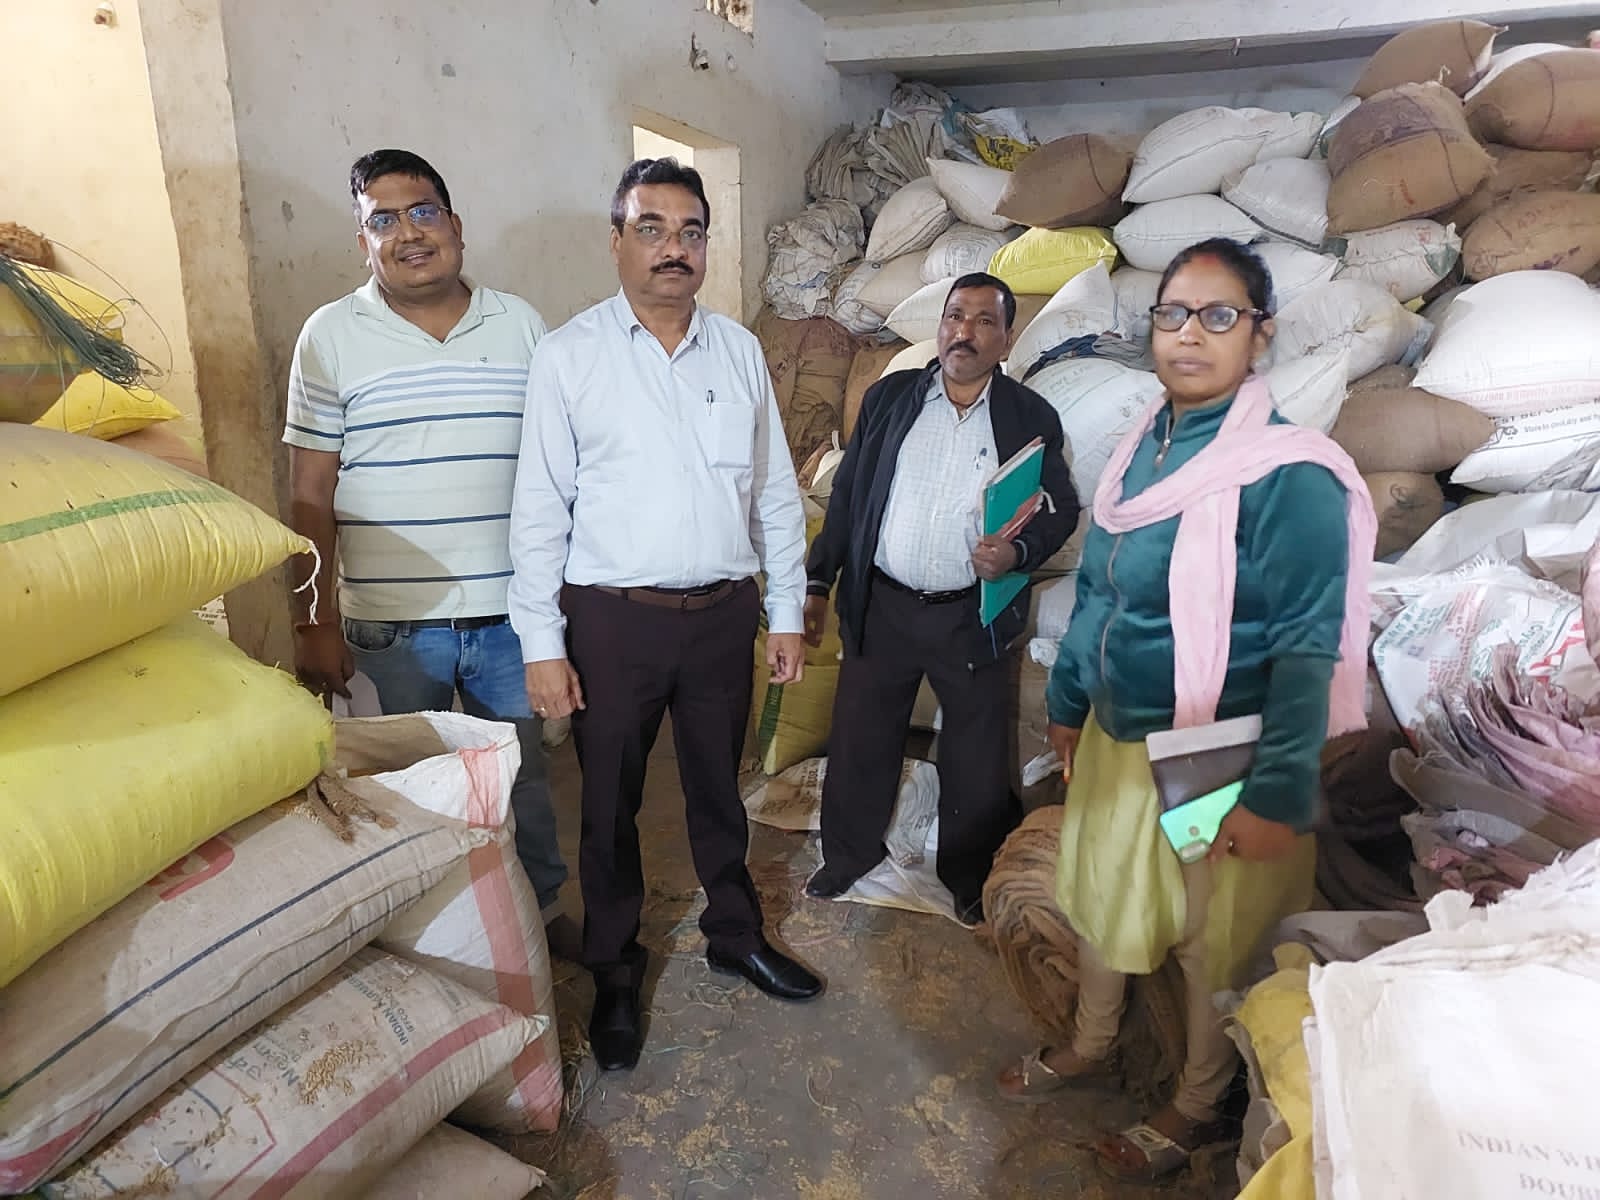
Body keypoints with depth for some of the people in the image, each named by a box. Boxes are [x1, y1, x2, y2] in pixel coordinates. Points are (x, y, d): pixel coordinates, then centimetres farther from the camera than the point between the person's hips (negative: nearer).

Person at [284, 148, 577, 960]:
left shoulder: (520, 323, 3)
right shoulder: (331, 336, -2)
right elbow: (310, 496, -2)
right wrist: (311, 622, -4)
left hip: (510, 613, 2)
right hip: (390, 623, -1)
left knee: (523, 774, 17)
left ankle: (541, 905, 39)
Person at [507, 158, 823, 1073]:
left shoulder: (740, 351, 4)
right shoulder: (569, 355, -5)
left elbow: (777, 492, 7)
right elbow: (541, 508, -6)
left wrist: (787, 612, 6)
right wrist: (542, 644, -8)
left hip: (723, 612, 3)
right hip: (613, 620, -2)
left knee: (719, 788, 19)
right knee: (612, 803, 12)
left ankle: (736, 934, 41)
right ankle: (616, 972, 34)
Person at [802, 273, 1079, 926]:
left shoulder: (1031, 418, 0)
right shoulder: (889, 396, 3)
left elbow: (1062, 511, 5)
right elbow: (846, 494, 6)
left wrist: (1019, 552, -16)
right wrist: (819, 580, 3)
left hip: (973, 618, -1)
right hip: (881, 607, 2)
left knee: (976, 759, 11)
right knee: (859, 742, 14)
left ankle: (969, 878, 34)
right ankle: (847, 855, 37)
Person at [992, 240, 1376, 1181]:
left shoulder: (1290, 475, -19)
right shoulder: (1143, 449, 3)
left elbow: (1307, 648, -19)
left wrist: (1280, 794, -19)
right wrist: (1068, 702, 15)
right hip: (1115, 737, 7)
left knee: (1215, 940, 13)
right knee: (1100, 896, 22)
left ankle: (1199, 1109, 39)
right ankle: (1090, 1045, 48)